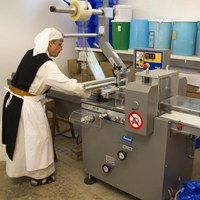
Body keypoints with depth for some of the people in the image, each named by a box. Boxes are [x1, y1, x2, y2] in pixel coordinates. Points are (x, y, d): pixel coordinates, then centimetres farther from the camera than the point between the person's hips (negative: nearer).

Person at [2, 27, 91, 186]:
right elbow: (67, 84, -22)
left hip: (14, 100, 9)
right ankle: (39, 175, 23)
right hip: (26, 105, -9)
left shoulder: (31, 54, 6)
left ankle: (19, 169, 40)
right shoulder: (46, 65, -22)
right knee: (36, 139, 7)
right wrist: (89, 91, -10)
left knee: (21, 138, 22)